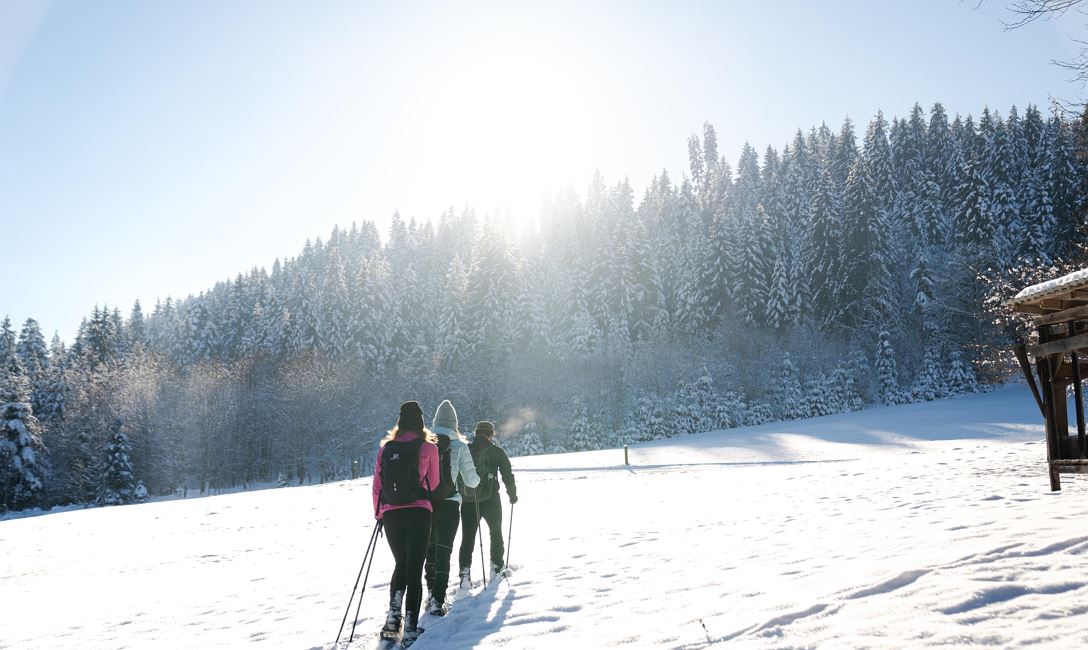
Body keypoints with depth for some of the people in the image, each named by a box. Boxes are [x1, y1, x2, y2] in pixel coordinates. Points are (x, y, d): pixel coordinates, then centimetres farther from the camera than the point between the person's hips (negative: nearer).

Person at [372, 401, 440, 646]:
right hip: (418, 514, -3)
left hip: (390, 515, 3)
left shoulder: (386, 449, 5)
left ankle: (393, 619, 14)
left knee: (400, 564, 21)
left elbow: (377, 486, 7)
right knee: (414, 570, 2)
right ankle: (410, 629, 0)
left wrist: (379, 513, 18)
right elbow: (434, 484, 1)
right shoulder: (428, 448, -3)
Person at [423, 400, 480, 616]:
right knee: (443, 551, 0)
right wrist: (476, 479, 20)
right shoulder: (459, 446, -5)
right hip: (449, 504, -3)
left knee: (430, 549, 18)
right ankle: (437, 600, -6)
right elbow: (470, 480, -2)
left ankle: (432, 593, 26)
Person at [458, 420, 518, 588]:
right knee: (496, 532, 20)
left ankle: (464, 572, -7)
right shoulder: (496, 451, -3)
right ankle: (497, 565, 25)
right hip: (490, 499, -2)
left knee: (467, 537, 4)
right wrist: (512, 494, 12)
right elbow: (507, 474, -1)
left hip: (467, 501, 2)